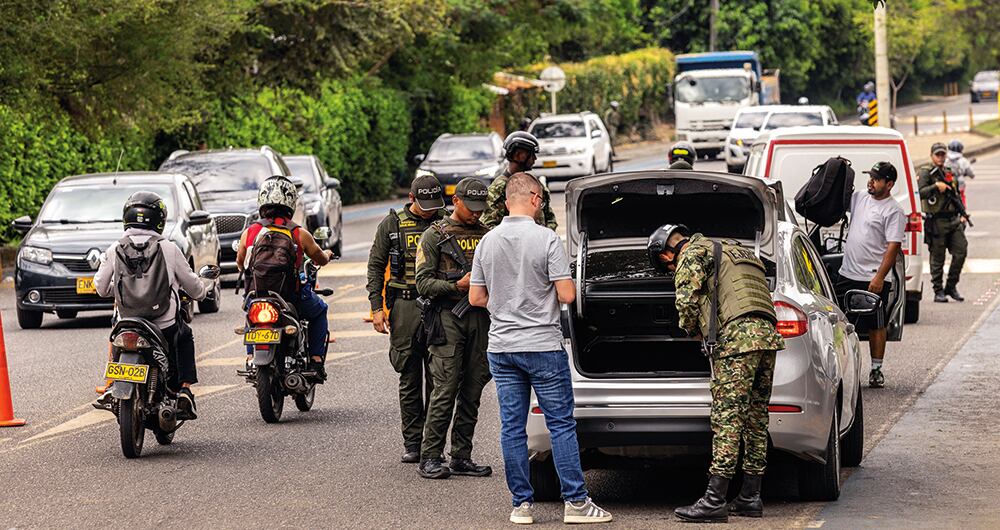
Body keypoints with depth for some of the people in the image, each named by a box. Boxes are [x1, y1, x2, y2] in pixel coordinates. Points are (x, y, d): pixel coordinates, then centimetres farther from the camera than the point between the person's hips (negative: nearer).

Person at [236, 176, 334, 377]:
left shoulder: (249, 232, 0)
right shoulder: (299, 234, -4)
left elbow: (240, 264, 16)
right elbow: (321, 259, 12)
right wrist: (326, 255, 36)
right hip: (293, 298, -2)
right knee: (319, 311, 28)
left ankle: (251, 356, 21)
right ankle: (316, 360, 16)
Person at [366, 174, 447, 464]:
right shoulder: (392, 224, 6)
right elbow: (376, 266, 7)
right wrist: (377, 307, -1)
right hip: (405, 306, -1)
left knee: (438, 377, -1)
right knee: (410, 378, 2)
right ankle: (412, 442, 7)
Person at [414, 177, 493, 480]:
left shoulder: (487, 235, 17)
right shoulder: (435, 236, 3)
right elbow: (423, 283, -3)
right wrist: (457, 286, -17)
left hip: (480, 317, 5)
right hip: (448, 317, -5)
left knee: (472, 392, 5)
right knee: (445, 390, -10)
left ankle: (461, 457, 10)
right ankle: (430, 457, -6)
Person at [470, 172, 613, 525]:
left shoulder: (488, 241, 4)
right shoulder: (546, 239, -11)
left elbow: (476, 297, 9)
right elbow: (567, 295, -13)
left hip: (501, 347, 5)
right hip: (542, 345, -5)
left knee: (512, 427, 7)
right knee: (561, 424, 1)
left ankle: (521, 503, 8)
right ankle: (575, 502, 1)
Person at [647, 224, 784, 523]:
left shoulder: (692, 254, 6)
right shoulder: (735, 251, 33)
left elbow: (686, 302, -6)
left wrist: (693, 331, 13)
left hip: (738, 336, -9)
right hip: (768, 334, 9)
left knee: (727, 419, -11)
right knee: (755, 420, 12)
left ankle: (714, 501, -13)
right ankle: (750, 499, 16)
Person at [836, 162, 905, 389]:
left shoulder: (893, 211, -11)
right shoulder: (860, 197, 9)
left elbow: (893, 247, -16)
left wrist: (879, 278, -22)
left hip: (873, 279, -7)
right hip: (848, 274, 7)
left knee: (876, 326, 1)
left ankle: (876, 370, 9)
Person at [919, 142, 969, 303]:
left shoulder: (950, 174, 17)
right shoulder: (925, 173, -3)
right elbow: (919, 193, -16)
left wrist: (962, 214, 16)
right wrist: (935, 186, -23)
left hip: (954, 221, 6)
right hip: (936, 222, -6)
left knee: (961, 251, -3)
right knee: (937, 258, -1)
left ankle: (951, 286, 11)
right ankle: (938, 291, 7)